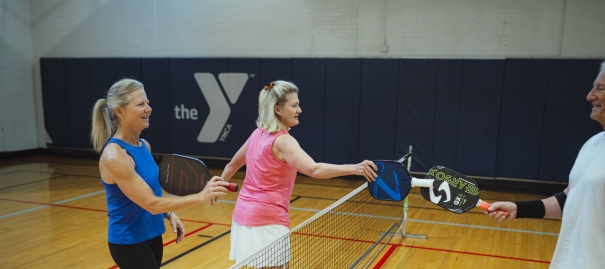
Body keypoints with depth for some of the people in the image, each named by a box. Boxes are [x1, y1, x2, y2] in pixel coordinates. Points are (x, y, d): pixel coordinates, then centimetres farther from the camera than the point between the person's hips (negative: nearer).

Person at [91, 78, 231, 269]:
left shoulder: (144, 146, 2)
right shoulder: (114, 156, -23)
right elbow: (151, 203, -28)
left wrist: (170, 215, -1)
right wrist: (201, 197, -33)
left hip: (152, 235, 8)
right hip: (129, 242, -8)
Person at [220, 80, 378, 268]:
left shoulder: (258, 134, 7)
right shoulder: (282, 141, -19)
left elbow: (233, 164, 21)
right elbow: (313, 170, -35)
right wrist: (355, 168, -43)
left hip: (244, 214, 9)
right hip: (266, 220, -9)